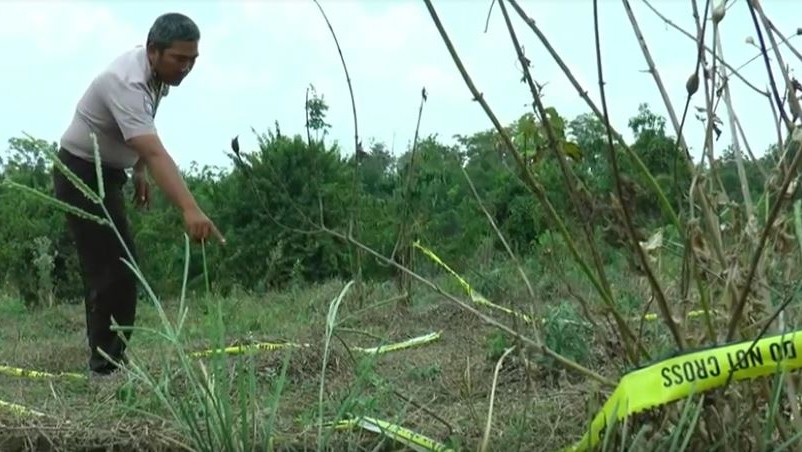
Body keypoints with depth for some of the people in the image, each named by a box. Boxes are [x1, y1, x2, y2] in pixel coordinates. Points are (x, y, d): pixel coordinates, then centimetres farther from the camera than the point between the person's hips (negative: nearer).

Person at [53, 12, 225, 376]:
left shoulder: (155, 71, -3)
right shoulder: (127, 84, -32)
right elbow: (156, 154, -45)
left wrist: (139, 171, 14)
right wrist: (190, 210, -55)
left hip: (107, 174, 10)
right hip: (82, 174, -10)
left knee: (120, 266, 14)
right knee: (111, 270, -14)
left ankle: (109, 358, 24)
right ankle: (106, 365, -7)